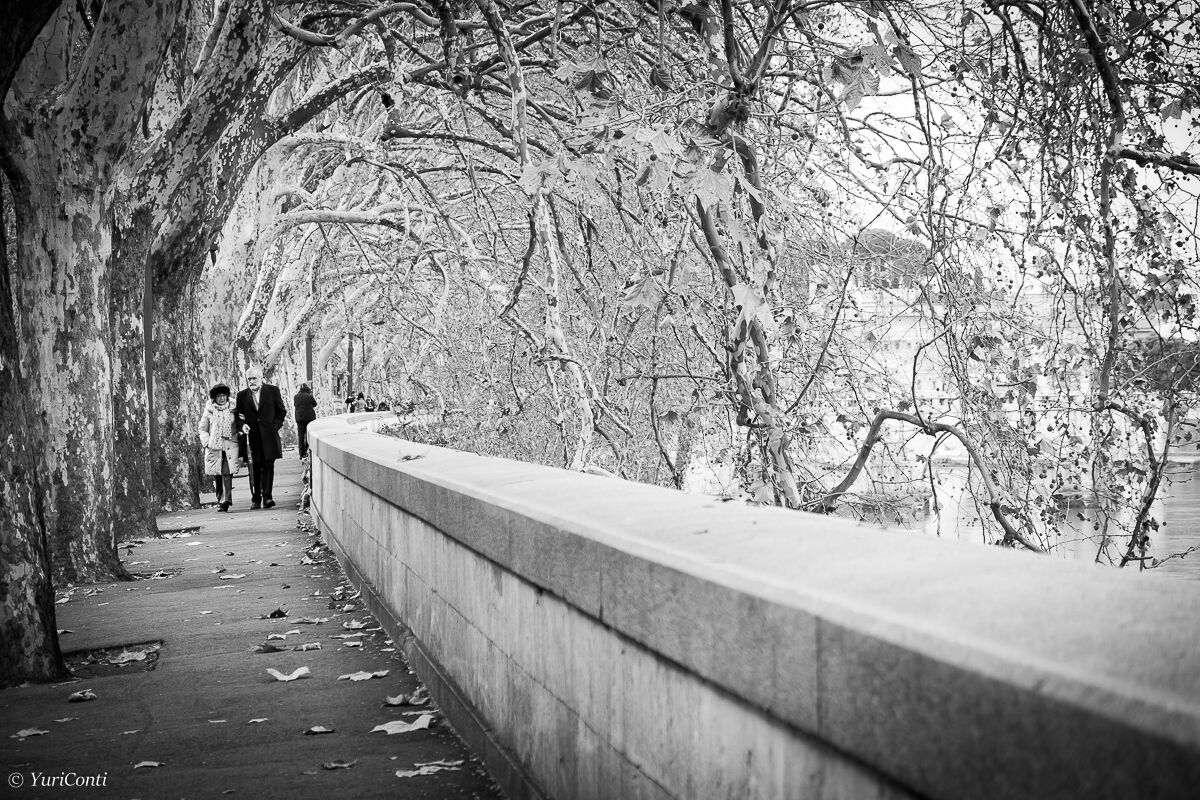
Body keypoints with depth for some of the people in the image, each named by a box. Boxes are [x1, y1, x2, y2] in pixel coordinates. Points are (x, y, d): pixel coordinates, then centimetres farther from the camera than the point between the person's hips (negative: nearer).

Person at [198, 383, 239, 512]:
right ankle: (220, 499, 15)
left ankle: (226, 500, -19)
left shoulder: (232, 410, 10)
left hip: (230, 446, -1)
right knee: (216, 475, 2)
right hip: (214, 447, 1)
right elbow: (202, 429, 11)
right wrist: (207, 442, -1)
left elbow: (238, 428, 21)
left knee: (227, 473, -13)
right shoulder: (209, 411, 7)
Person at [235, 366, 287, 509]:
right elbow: (238, 415, 13)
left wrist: (275, 425, -2)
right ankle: (255, 499, 9)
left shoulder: (272, 390, 5)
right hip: (251, 437, 1)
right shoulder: (242, 395, 9)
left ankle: (266, 497, -4)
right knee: (254, 469, 3)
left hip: (268, 436, -1)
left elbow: (282, 411, 10)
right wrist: (242, 425, -7)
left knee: (268, 467, -5)